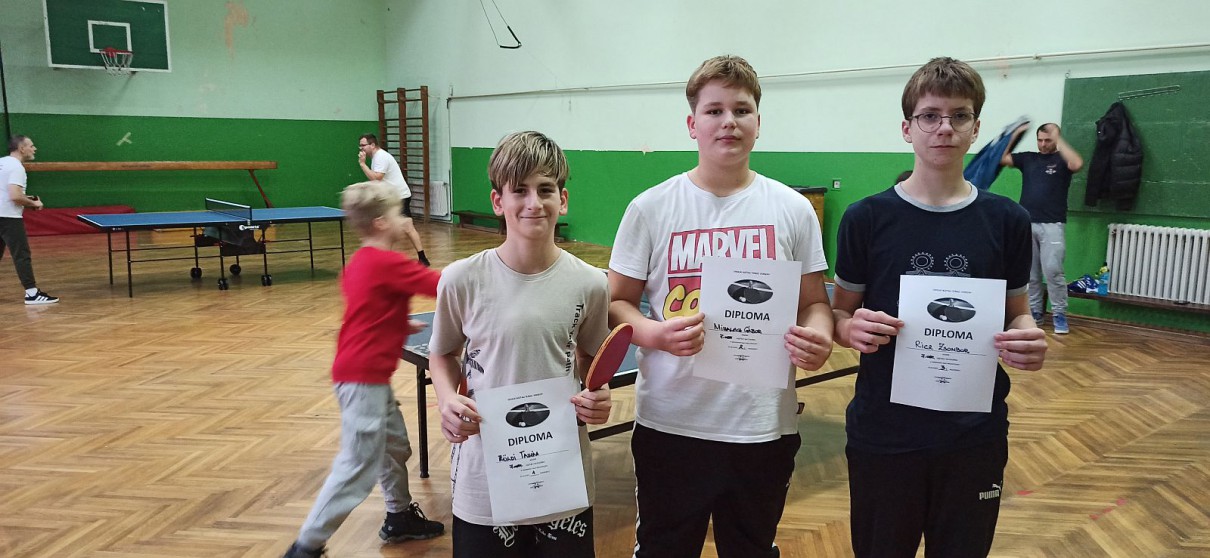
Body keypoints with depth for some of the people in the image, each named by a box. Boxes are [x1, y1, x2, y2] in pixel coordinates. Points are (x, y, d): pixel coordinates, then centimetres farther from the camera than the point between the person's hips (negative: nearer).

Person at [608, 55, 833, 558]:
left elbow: (814, 302, 7)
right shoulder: (650, 208, -4)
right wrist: (655, 333, -21)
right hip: (668, 425, -1)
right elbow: (616, 303, 0)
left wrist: (819, 338, -16)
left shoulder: (794, 209, 1)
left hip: (764, 427, 2)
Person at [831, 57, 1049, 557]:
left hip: (976, 435, 2)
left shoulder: (1007, 220, 0)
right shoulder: (867, 218, -5)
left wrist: (1029, 339, -14)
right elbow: (839, 314, 1)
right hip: (882, 435, -1)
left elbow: (1017, 313, 9)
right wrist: (852, 329, -22)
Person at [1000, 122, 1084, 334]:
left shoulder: (1061, 160, 2)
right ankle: (1035, 312, 17)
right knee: (1030, 272, 8)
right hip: (1026, 224, 4)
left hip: (1052, 226, -4)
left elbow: (1077, 164, -20)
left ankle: (1060, 315, -1)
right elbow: (1001, 158, 6)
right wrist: (1016, 133, 1)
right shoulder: (1028, 158, 12)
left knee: (1052, 271, -10)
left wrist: (1058, 139, -15)